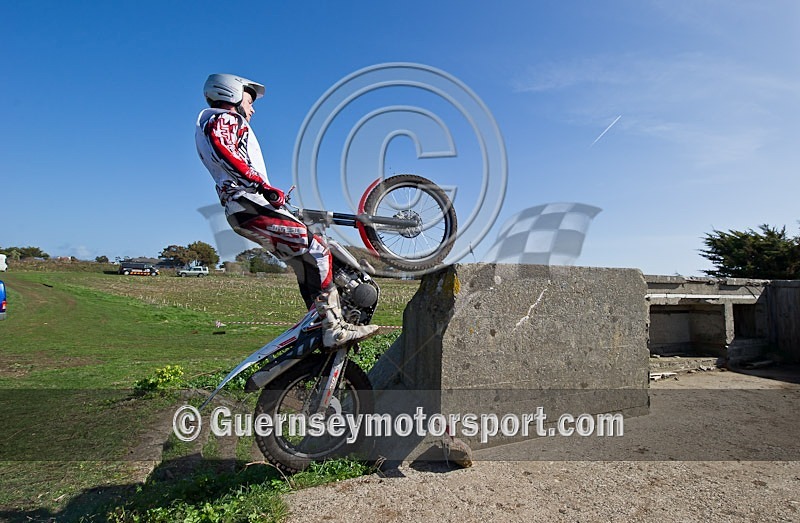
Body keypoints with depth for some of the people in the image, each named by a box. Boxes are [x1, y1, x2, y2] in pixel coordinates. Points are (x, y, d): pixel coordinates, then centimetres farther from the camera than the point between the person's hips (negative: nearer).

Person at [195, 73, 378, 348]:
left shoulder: (212, 125, 34)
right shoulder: (224, 119, 2)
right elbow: (222, 151, -19)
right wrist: (262, 185, -27)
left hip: (242, 210, 10)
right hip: (251, 204, -10)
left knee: (305, 264, 7)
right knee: (317, 251, -14)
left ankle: (323, 325, 7)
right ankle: (334, 329, -13)